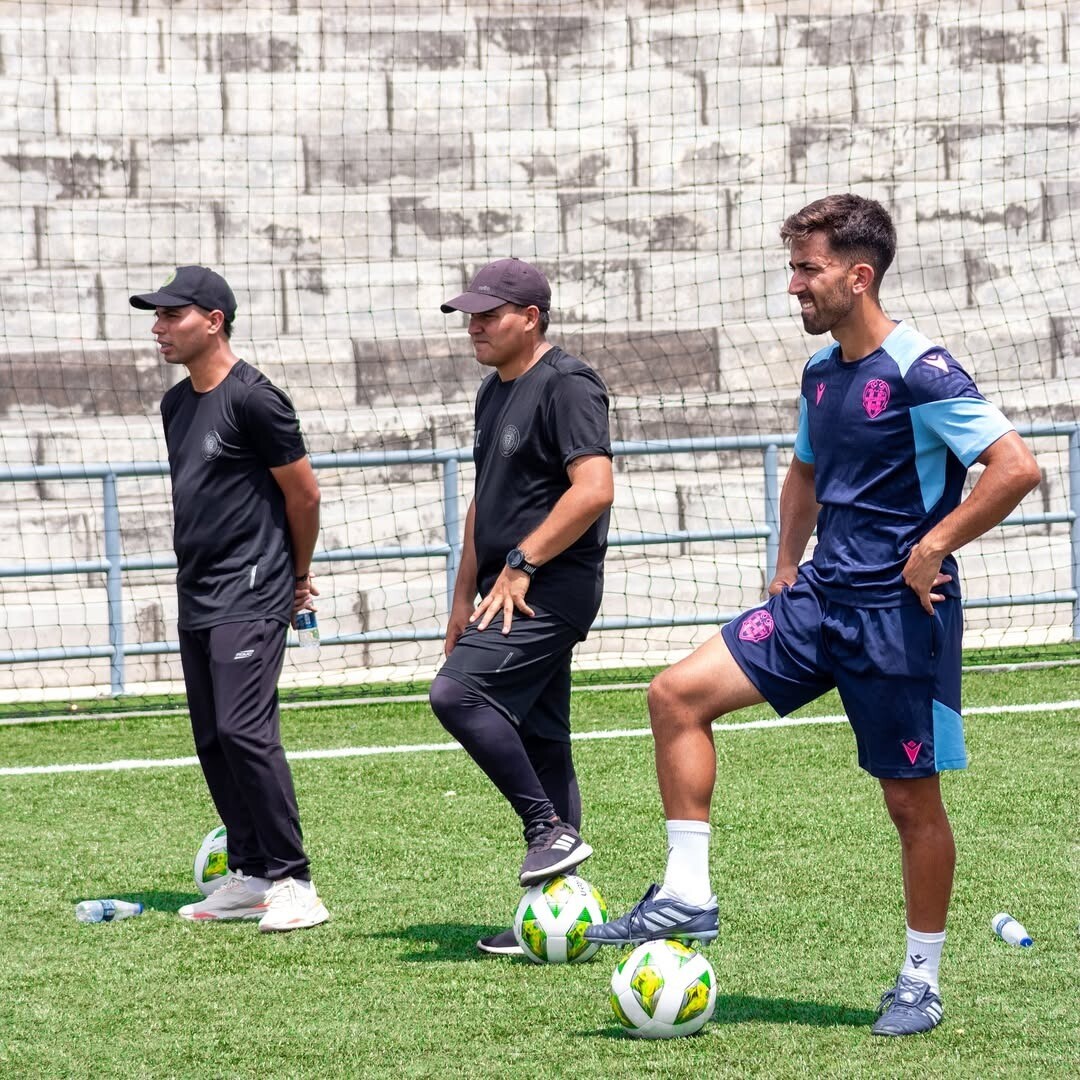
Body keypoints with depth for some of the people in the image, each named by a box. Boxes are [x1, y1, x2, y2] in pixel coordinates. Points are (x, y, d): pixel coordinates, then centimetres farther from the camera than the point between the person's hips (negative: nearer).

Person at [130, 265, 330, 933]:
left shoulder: (252, 399, -13)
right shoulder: (178, 403, 14)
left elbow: (304, 494, -8)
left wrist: (298, 578, 5)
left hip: (250, 599, -9)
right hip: (197, 598, 9)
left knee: (245, 732, -17)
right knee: (213, 743, 9)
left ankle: (293, 883, -13)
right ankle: (251, 877, 16)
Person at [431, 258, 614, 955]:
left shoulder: (566, 386, -11)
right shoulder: (495, 392, 18)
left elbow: (594, 488, -23)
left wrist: (520, 564, -19)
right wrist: (465, 596, 22)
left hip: (552, 587, -10)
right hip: (515, 592, 10)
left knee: (458, 693, -22)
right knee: (538, 742, 9)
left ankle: (551, 829, -14)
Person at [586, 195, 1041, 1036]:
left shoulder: (919, 372, -16)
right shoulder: (821, 370, 10)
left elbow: (1016, 467, -23)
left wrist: (933, 548, -18)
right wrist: (786, 572, 17)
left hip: (899, 616, -8)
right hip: (820, 598, 8)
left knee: (912, 799, 3)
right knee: (678, 694, -5)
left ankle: (921, 981, 17)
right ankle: (686, 896, -1)